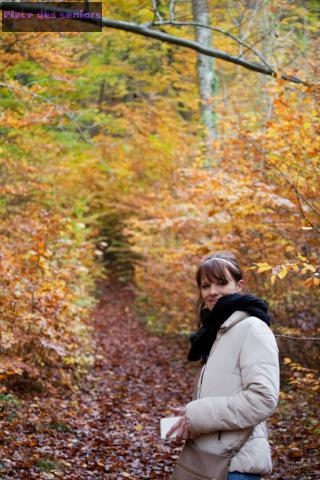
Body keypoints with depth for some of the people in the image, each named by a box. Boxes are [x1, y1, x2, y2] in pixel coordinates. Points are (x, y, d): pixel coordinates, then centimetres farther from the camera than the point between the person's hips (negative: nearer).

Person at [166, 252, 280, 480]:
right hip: (210, 459, 8)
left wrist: (197, 415, -19)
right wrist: (189, 415, 3)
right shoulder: (216, 330, 15)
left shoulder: (252, 329, -13)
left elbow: (263, 398, -22)